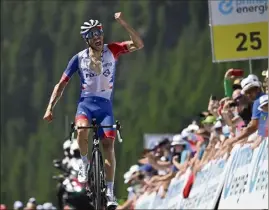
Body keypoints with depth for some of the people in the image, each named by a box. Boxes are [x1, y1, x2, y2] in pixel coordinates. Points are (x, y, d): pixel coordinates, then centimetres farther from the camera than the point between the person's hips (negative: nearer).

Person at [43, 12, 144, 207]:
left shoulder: (112, 51, -2)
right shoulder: (79, 58, -1)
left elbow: (139, 44, -14)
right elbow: (62, 84, 4)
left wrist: (124, 23, -27)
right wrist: (50, 108, -4)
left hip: (105, 105, 0)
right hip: (86, 103, 0)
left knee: (109, 145, -11)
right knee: (82, 131, -33)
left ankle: (110, 191, -3)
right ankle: (85, 164, -7)